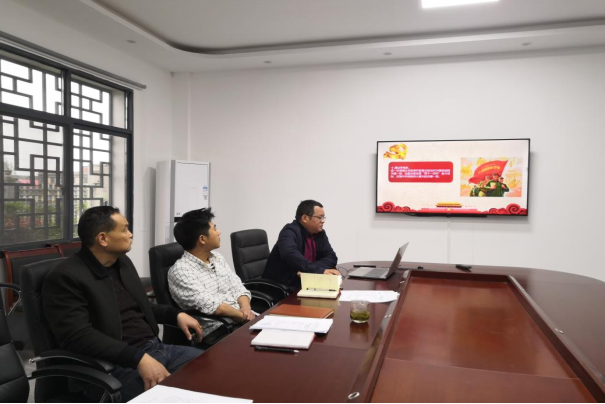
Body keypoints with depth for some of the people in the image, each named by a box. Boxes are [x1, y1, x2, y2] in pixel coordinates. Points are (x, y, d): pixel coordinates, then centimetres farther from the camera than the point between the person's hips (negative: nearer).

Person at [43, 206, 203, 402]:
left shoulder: (122, 261, 12)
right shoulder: (66, 277, -12)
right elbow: (78, 336, -22)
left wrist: (176, 315, 7)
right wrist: (138, 358, -30)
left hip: (156, 348, 8)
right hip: (120, 364, -8)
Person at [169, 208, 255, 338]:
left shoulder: (218, 258, 13)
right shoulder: (181, 271, -11)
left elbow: (238, 288, 10)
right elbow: (212, 306, -19)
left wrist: (246, 309, -10)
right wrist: (243, 315, -13)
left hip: (243, 319, 7)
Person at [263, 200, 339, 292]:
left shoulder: (320, 233, 5)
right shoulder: (290, 231, -15)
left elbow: (331, 257, -3)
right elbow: (290, 254, -33)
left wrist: (307, 270, -19)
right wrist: (319, 270, -39)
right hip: (281, 287, -7)